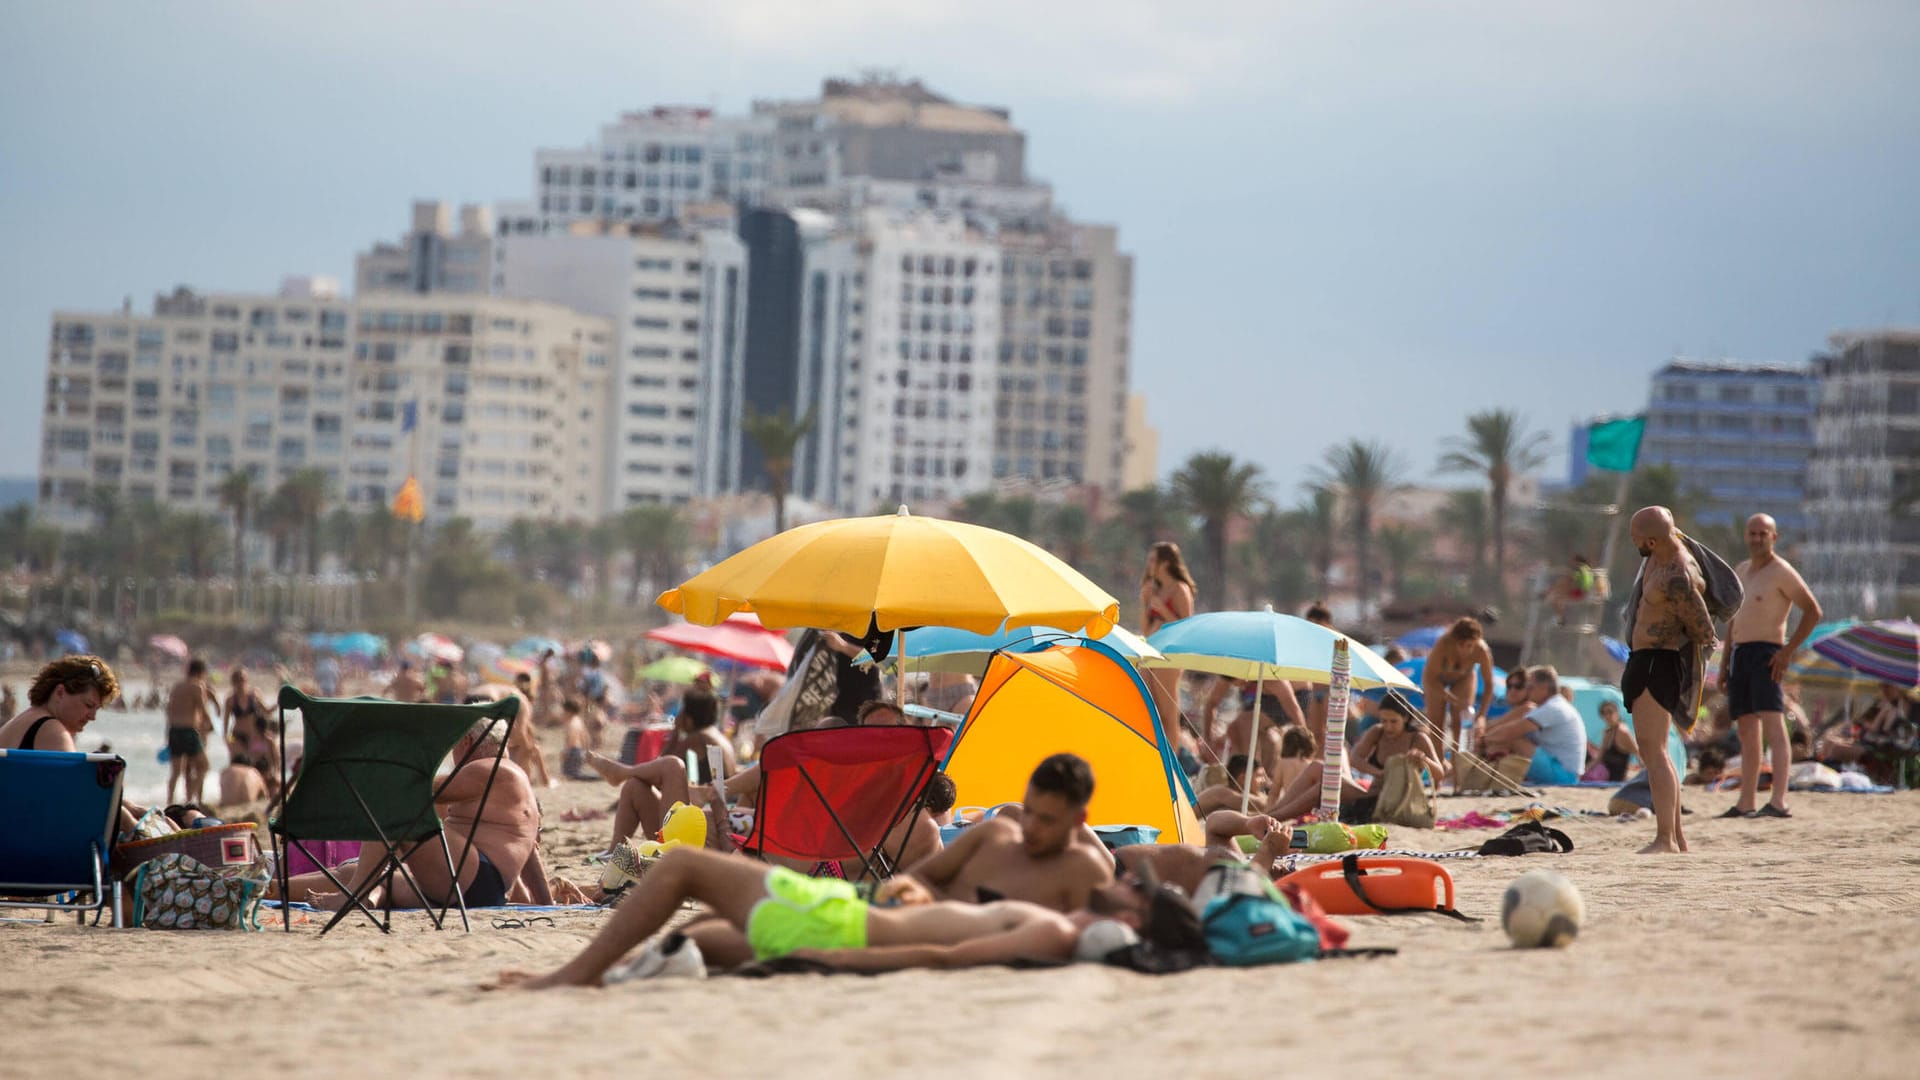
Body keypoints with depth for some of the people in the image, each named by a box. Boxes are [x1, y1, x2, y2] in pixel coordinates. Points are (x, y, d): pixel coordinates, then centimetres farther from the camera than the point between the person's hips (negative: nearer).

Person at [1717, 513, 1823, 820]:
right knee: (1747, 734, 11)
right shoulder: (1742, 570, 19)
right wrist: (1724, 662, 20)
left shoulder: (1782, 572, -6)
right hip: (1739, 656, 9)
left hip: (1766, 654, -9)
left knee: (1773, 727, -17)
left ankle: (1779, 802, -26)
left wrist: (1788, 650, -14)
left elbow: (1813, 611, -10)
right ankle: (1746, 803, 15)